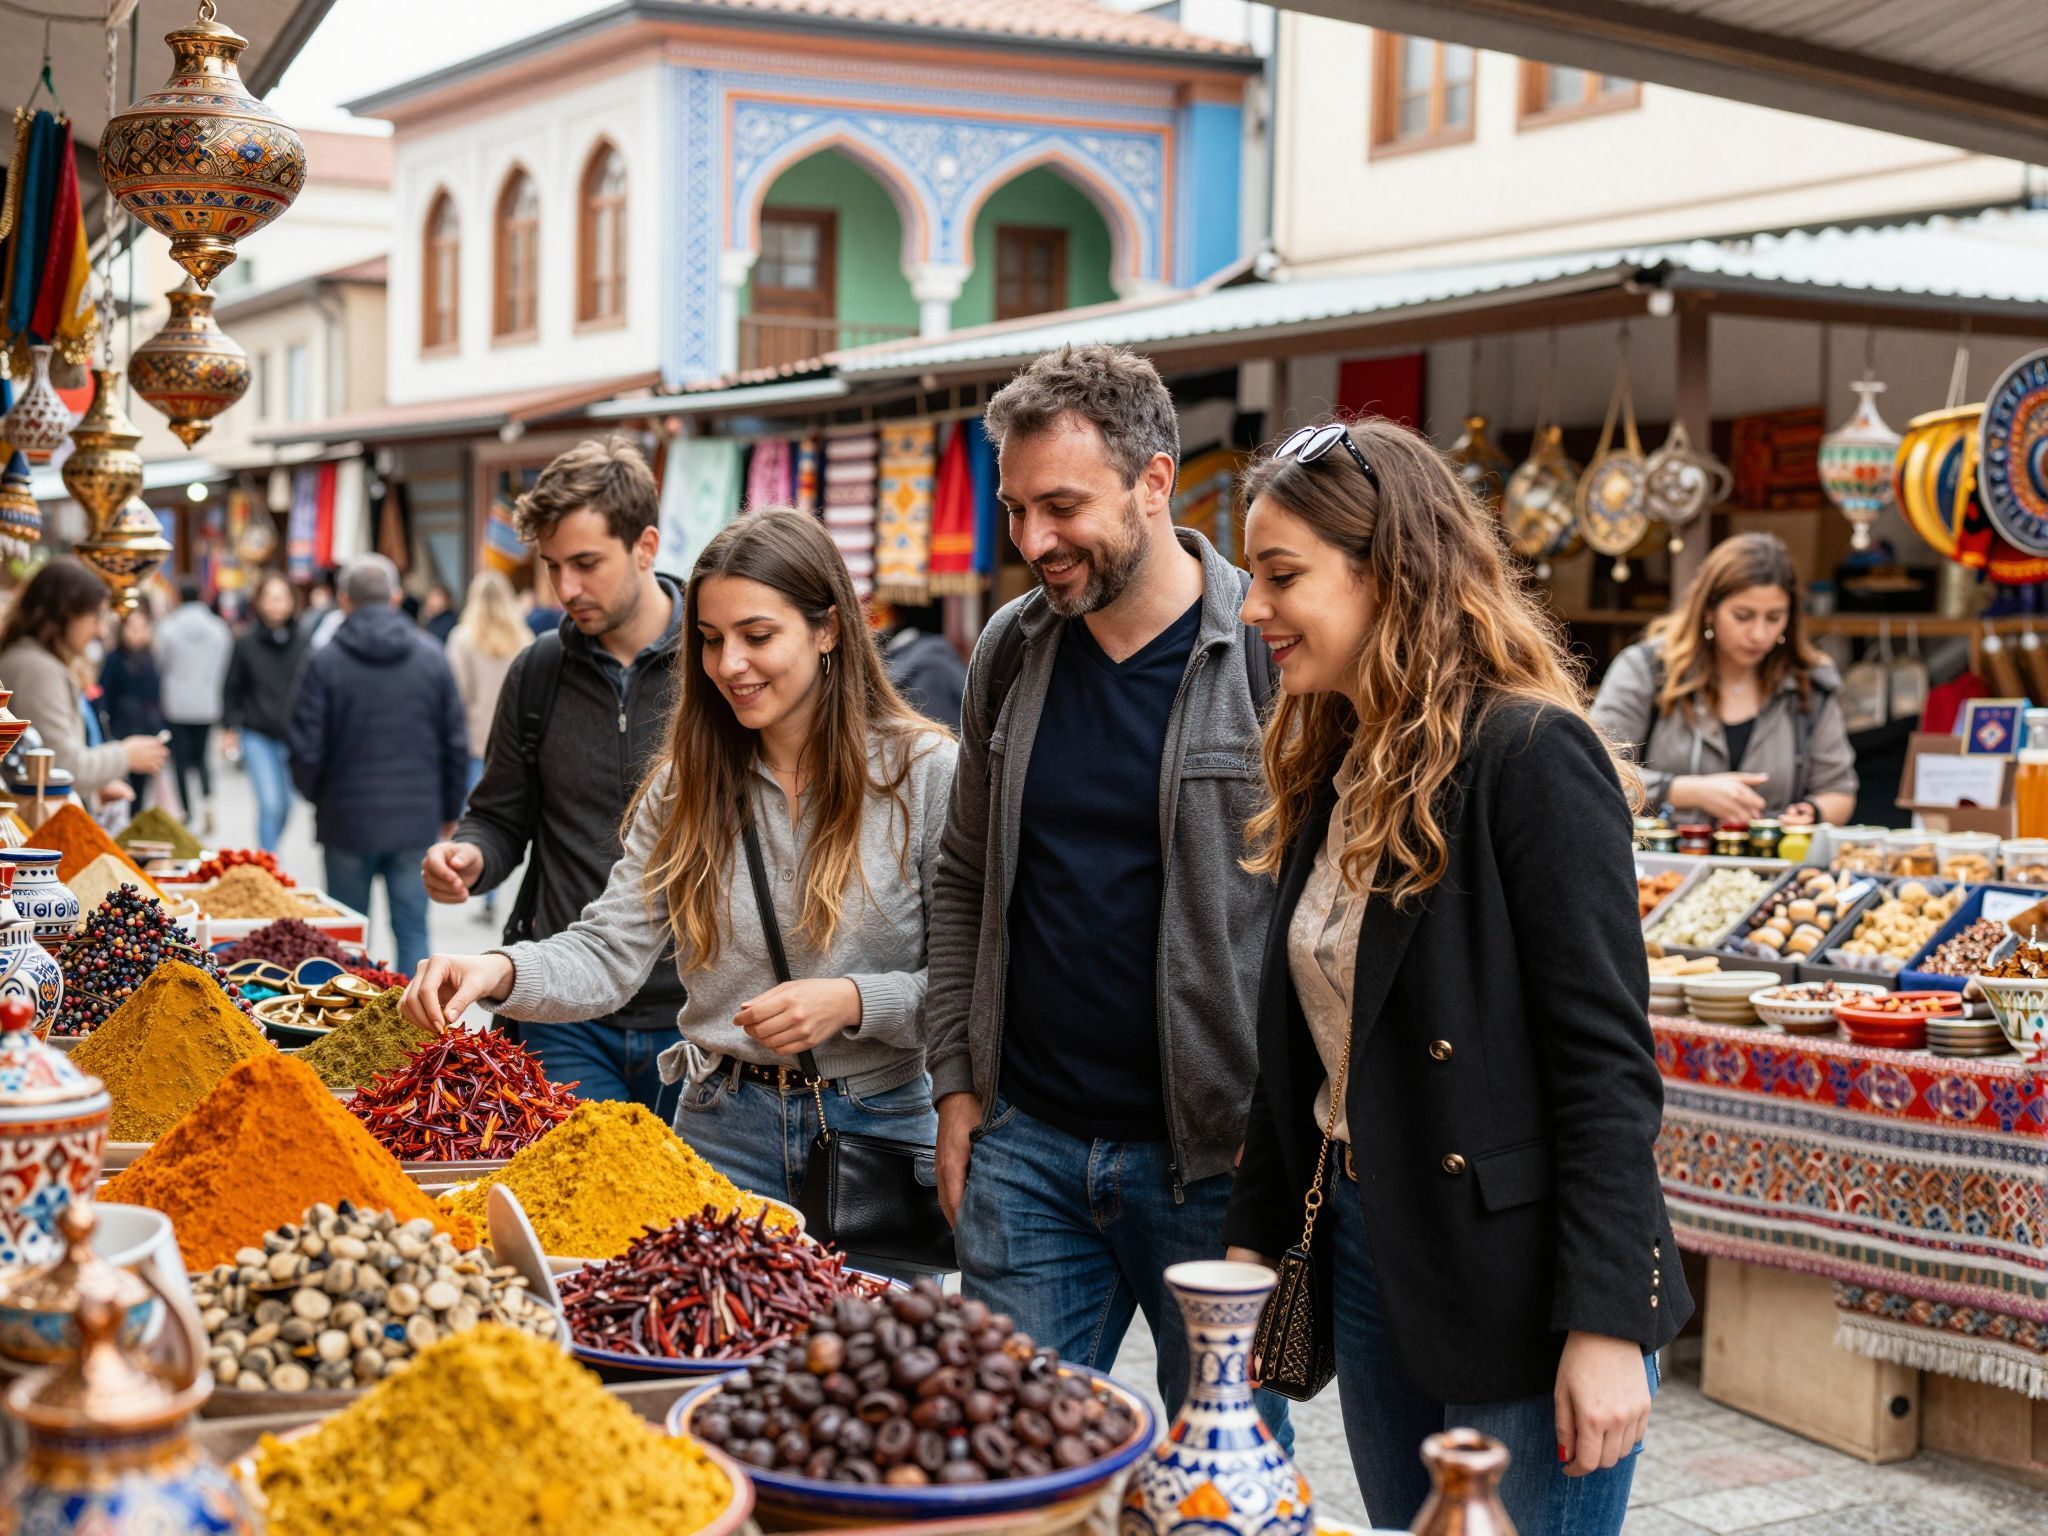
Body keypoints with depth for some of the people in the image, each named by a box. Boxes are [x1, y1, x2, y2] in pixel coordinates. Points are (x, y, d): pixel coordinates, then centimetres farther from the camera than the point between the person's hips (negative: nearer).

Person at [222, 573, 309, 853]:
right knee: (270, 804, -12)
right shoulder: (245, 642, -4)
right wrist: (229, 727, 2)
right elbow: (232, 689, 5)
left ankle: (268, 854, 36)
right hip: (257, 736, -2)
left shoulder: (305, 640, -4)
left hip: (293, 735, 2)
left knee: (285, 804, 12)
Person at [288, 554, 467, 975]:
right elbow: (457, 743, 4)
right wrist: (450, 810, 16)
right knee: (412, 929, 6)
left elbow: (306, 750, -6)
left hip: (347, 819, -1)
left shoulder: (324, 663, -7)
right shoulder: (431, 657, 0)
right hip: (417, 820, 2)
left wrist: (316, 797, 15)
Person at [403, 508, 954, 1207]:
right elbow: (610, 952, -3)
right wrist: (500, 972, -21)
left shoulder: (923, 770, -8)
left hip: (876, 1129, -3)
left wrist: (852, 1001, -23)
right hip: (722, 1127, 3)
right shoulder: (684, 785, 3)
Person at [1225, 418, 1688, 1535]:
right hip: (1367, 1253, 8)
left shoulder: (1530, 754, -15)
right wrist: (1253, 1240, 12)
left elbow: (1607, 1059, -19)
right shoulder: (1332, 773, 9)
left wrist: (1607, 1323, -21)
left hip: (1514, 1275, -8)